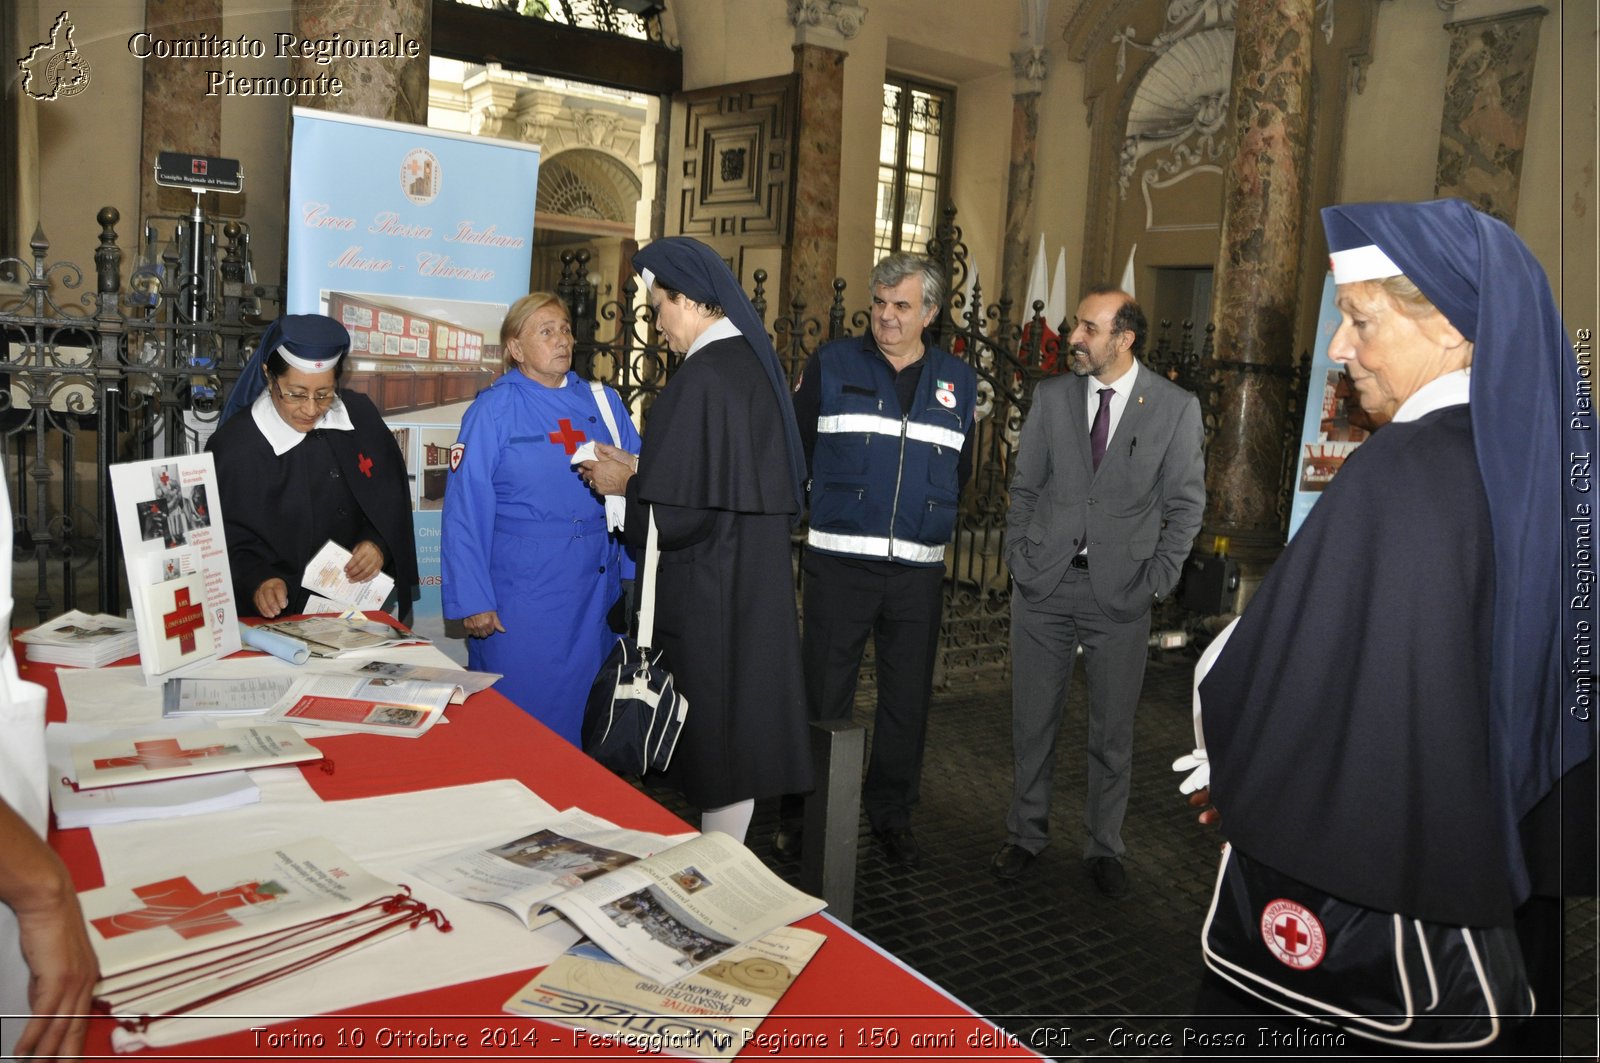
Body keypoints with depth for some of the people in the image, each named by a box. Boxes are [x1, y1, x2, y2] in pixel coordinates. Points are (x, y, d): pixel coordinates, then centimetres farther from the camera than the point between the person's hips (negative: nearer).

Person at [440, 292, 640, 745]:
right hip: (522, 593, -4)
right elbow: (465, 512, -6)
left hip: (597, 589, 4)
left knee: (587, 709, 13)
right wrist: (474, 602, -9)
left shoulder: (604, 403, 9)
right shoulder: (493, 410, -2)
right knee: (521, 712, 4)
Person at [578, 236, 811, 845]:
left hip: (709, 588, -9)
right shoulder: (757, 363, 8)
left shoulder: (700, 378, -20)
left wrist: (624, 483, -4)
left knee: (714, 724, 3)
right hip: (760, 579, 9)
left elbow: (680, 505, -22)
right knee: (743, 716, 15)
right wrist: (639, 470, 16)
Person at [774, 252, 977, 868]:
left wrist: (929, 515, 5)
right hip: (839, 562, -2)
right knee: (823, 695, 4)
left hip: (919, 569, 3)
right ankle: (802, 812, 20)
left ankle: (891, 813, 28)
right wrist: (827, 503, 0)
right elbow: (794, 449, 2)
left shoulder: (958, 382, 9)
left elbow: (961, 470, 16)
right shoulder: (832, 366, 1)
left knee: (908, 699, 11)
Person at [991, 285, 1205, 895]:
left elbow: (1186, 503, 1)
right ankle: (1026, 834, 27)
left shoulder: (1176, 407, -2)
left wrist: (1158, 579, -6)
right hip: (1043, 583, 2)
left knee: (1112, 730, 9)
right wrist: (1018, 558, 1)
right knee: (1032, 721, 10)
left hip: (1120, 591, -2)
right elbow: (1024, 487, 10)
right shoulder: (1050, 397, 4)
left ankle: (1104, 848, 26)